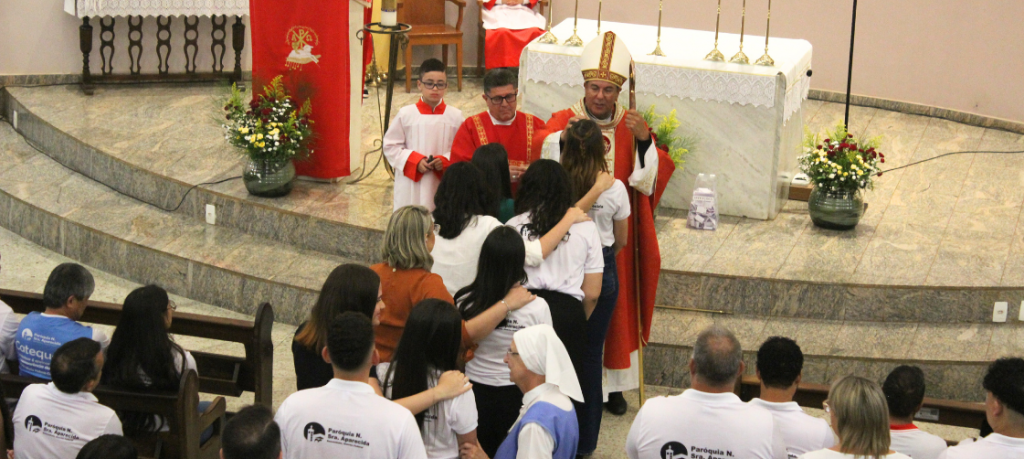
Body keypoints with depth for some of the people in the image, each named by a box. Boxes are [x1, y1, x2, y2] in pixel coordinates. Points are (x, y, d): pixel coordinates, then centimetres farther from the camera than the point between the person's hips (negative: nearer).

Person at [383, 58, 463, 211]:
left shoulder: (455, 116, 2)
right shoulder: (406, 114, 0)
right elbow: (390, 146, 3)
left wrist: (446, 160, -14)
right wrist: (415, 161, -10)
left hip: (444, 185, 1)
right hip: (411, 186, -1)